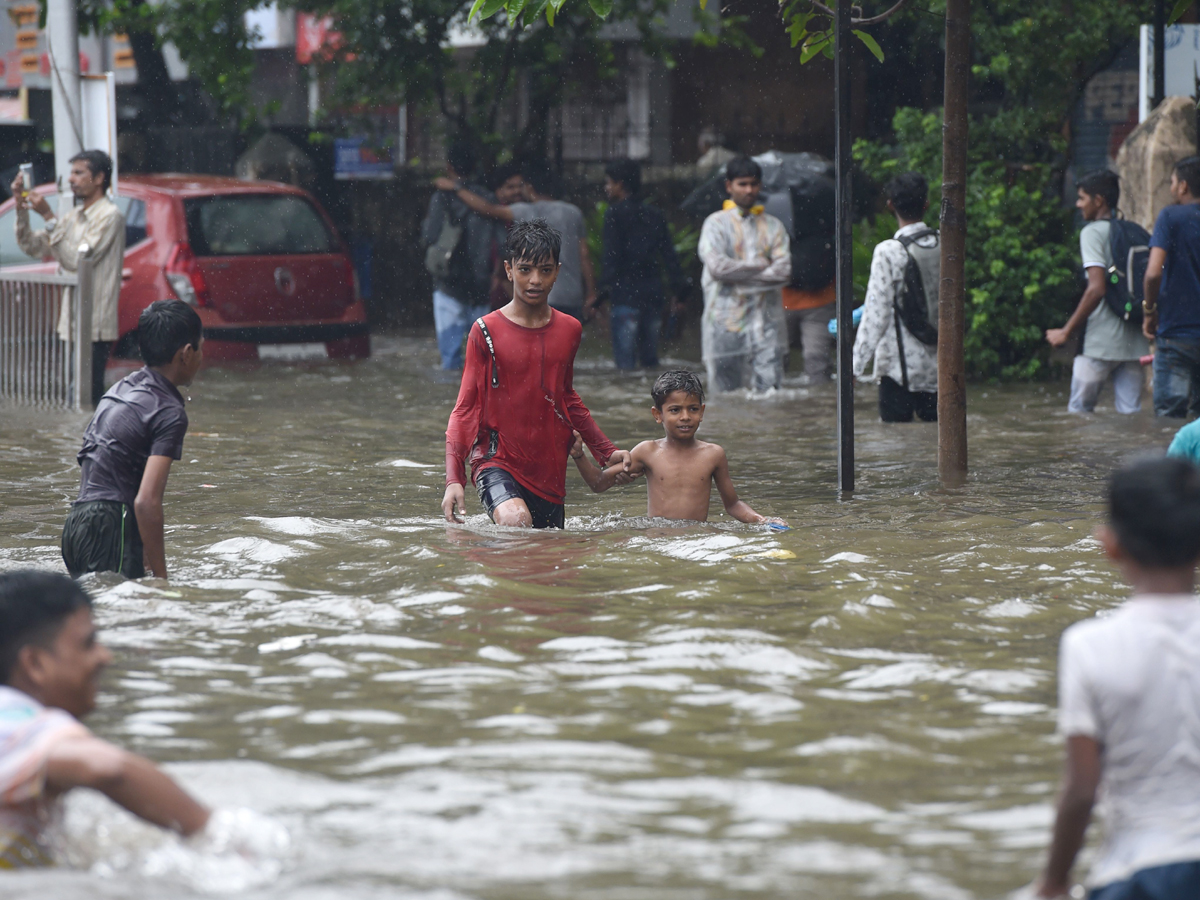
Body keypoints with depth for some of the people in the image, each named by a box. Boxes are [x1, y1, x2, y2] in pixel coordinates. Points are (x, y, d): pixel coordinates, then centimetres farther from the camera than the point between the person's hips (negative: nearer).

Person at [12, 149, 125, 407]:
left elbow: (77, 260, -18)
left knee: (89, 397, -12)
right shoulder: (75, 216, 18)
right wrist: (21, 209, 4)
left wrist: (48, 217, -17)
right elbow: (32, 246, 18)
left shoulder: (109, 216, -10)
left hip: (95, 327, -9)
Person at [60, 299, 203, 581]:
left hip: (77, 523, 9)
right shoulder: (170, 413, -9)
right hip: (111, 528, -9)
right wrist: (160, 577, -14)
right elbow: (146, 501, -18)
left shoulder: (120, 389, 18)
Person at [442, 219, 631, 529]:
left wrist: (607, 452, 25)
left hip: (549, 469, 5)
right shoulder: (487, 331, -5)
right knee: (515, 522, -32)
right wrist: (453, 479, -16)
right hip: (497, 463, -5)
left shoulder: (569, 330, 9)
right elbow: (465, 408, -5)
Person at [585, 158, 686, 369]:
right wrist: (677, 291, 15)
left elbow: (611, 258, -12)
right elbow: (670, 256, 12)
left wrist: (598, 297, -12)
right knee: (650, 359, 13)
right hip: (653, 294, 6)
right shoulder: (654, 216, 14)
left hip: (626, 295, -6)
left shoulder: (615, 214, -5)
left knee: (625, 363, -7)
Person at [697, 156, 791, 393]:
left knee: (769, 388, -8)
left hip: (766, 322, 2)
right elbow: (717, 266, -10)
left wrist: (739, 274, -7)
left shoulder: (773, 226, 12)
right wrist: (760, 265, -4)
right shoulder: (716, 223, 5)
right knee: (726, 390, -1)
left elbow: (783, 270, -1)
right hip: (726, 319, -2)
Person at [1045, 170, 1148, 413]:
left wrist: (1066, 331, -11)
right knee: (1130, 414, 4)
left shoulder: (1093, 232, -7)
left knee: (1078, 411, 5)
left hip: (1101, 343, -6)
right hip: (1134, 343, 6)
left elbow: (1097, 289, -17)